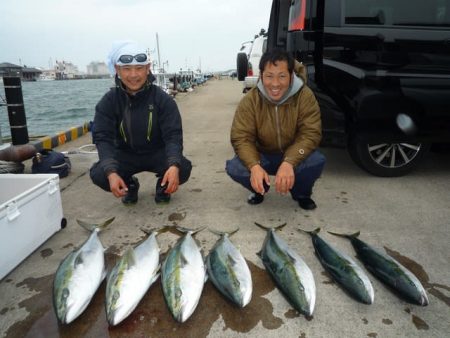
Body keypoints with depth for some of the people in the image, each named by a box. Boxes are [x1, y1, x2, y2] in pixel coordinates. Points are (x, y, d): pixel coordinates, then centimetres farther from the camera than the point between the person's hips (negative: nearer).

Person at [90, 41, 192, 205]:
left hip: (158, 153, -1)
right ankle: (130, 185, 9)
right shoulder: (108, 102, -11)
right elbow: (103, 138, -18)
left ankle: (163, 184, 7)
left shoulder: (162, 99, -16)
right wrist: (111, 172, -36)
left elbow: (173, 135, -22)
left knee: (183, 168, -30)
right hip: (125, 155, 2)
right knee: (98, 174, -25)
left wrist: (174, 165, -43)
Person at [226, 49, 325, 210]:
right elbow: (241, 138, -20)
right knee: (234, 168, -27)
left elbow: (311, 134, -23)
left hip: (293, 156, 0)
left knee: (317, 161, -32)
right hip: (263, 156, 1)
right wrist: (254, 166, -40)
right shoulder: (250, 100, -18)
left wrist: (289, 163, -41)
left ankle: (302, 194, 4)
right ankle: (259, 189, 9)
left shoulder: (305, 96, -19)